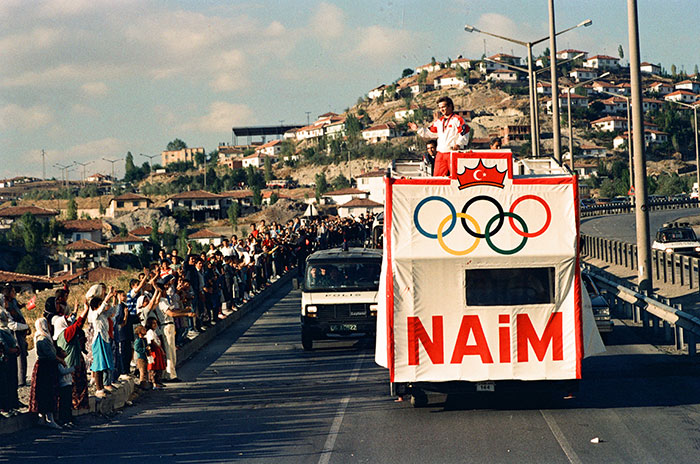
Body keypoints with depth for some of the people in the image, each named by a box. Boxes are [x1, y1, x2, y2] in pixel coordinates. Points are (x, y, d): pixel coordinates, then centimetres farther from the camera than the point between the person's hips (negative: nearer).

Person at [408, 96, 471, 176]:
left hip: (453, 153, -6)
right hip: (441, 154, 6)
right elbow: (430, 133, 26)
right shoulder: (439, 121, 19)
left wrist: (458, 144, -21)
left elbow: (464, 132, -10)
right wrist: (418, 129, 19)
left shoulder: (457, 119, -2)